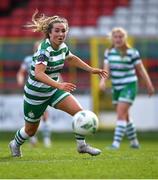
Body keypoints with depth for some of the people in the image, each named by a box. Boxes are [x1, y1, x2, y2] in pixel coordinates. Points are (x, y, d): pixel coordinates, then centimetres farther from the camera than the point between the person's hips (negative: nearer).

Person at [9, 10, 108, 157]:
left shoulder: (62, 47, -4)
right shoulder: (44, 50, -28)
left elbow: (71, 58, 20)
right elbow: (38, 73, -42)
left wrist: (91, 70, 15)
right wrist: (59, 85, -53)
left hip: (53, 90, 6)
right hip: (36, 94, -6)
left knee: (79, 112, -13)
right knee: (31, 130, 12)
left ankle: (81, 145, 2)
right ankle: (15, 144, 44)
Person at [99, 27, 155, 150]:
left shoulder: (132, 53, -9)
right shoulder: (109, 53, 4)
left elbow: (141, 70, -3)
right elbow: (106, 69, -3)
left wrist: (149, 86, 2)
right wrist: (103, 81, -23)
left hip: (129, 86, -6)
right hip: (116, 87, 6)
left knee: (121, 114, -16)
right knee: (125, 116, 15)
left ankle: (116, 143, -18)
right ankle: (134, 141, 30)